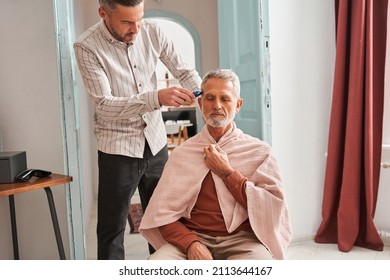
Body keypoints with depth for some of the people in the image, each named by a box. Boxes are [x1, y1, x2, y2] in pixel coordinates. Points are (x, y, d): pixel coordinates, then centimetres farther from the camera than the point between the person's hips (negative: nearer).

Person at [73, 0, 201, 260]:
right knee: (112, 227, 5)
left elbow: (184, 71, 3)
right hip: (118, 148, -4)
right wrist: (157, 98, -33)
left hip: (156, 143, 4)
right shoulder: (87, 47, -14)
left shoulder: (151, 31, -4)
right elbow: (105, 105, -21)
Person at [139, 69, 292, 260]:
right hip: (192, 237, 0)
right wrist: (191, 243, -15)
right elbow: (164, 214, 3)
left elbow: (273, 207, -3)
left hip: (242, 239, 0)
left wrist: (227, 172, -6)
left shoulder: (259, 151, 6)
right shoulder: (181, 153, 9)